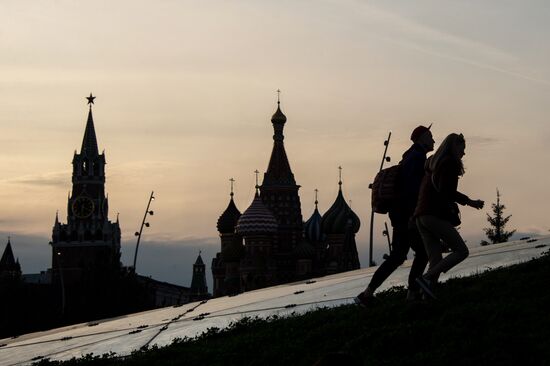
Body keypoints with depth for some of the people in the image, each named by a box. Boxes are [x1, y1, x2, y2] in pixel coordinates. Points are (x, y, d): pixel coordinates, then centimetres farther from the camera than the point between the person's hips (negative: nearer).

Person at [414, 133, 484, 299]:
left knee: (436, 260, 5)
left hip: (421, 215, 9)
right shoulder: (449, 164, -4)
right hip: (435, 215, -9)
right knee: (461, 251, -6)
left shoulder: (433, 163, 23)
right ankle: (426, 278, -19)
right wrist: (469, 202, -7)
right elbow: (446, 191, -15)